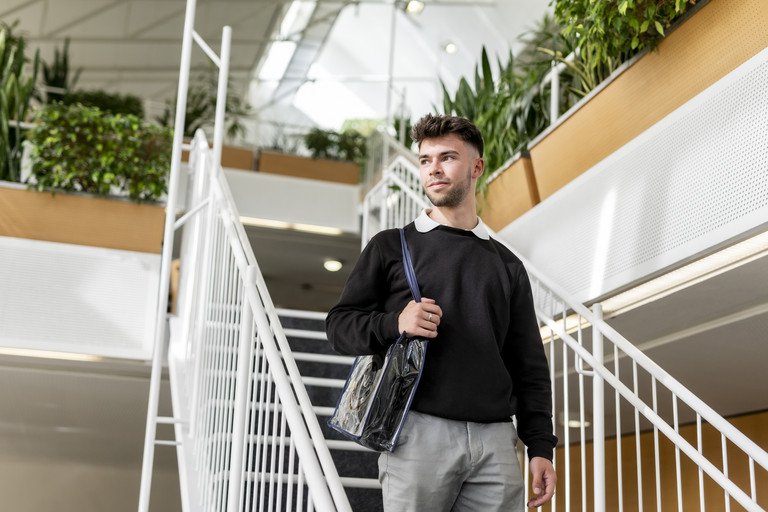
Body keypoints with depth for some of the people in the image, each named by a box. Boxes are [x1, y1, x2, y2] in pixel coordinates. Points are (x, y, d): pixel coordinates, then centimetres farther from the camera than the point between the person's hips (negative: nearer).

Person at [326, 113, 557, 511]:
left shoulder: (506, 265, 16)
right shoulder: (391, 247, 9)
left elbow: (529, 367, 15)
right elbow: (339, 325, 5)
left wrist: (540, 448, 6)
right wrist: (394, 323, -14)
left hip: (496, 439, 3)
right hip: (418, 431, -2)